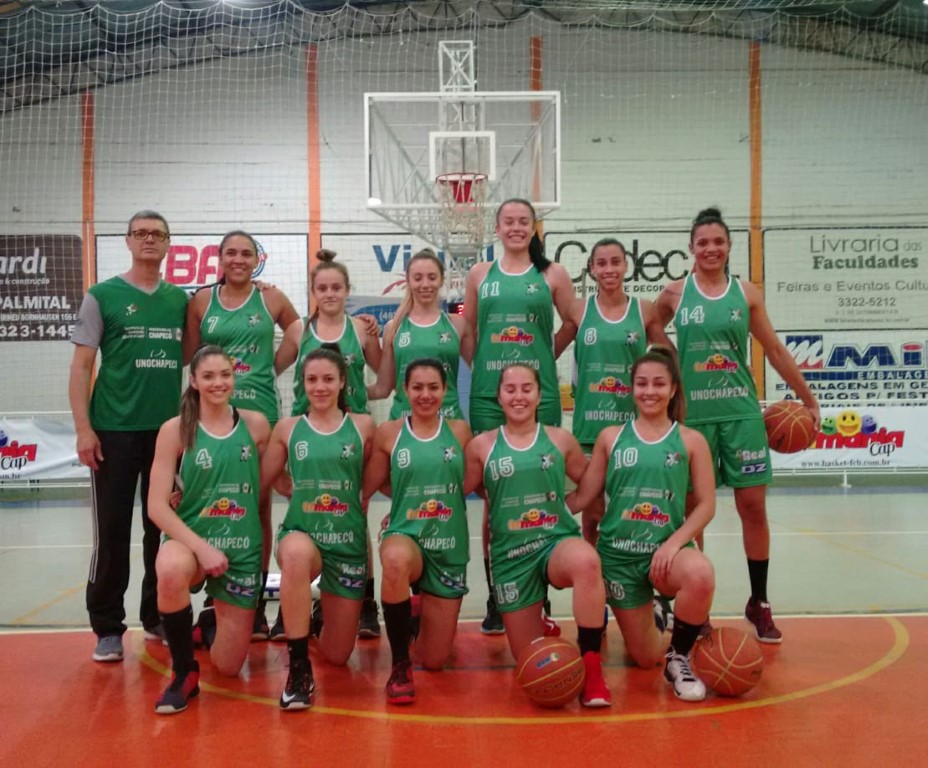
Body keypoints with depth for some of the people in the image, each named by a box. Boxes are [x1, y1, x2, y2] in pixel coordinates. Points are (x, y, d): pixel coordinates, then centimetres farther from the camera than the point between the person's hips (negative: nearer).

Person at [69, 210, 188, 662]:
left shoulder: (181, 299, 9)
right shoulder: (102, 296, 1)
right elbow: (81, 365, -2)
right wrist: (83, 428, -10)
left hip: (170, 430, 3)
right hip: (115, 430, -3)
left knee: (164, 528, 9)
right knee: (112, 531, 0)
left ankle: (159, 618, 22)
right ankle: (107, 628, 11)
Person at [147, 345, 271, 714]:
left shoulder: (256, 424, -2)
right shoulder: (175, 430, -7)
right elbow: (157, 506, -12)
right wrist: (201, 546, -21)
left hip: (243, 549, 2)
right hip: (191, 541, -2)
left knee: (228, 666, 5)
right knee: (171, 571, -41)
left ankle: (213, 620, 43)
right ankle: (184, 672, -15)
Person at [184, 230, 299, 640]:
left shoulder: (272, 299, 4)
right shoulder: (201, 301, 5)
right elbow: (190, 357, 9)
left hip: (260, 413, 0)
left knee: (259, 510, 5)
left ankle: (256, 604, 14)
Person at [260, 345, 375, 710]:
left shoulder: (363, 426, 1)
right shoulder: (287, 428, 3)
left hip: (348, 541, 1)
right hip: (300, 534, -1)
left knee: (337, 655, 9)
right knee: (297, 555, -42)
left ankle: (327, 612, 47)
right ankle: (299, 668, -26)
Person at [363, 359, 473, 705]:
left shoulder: (460, 430, 2)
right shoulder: (388, 433, -2)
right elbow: (370, 486, 5)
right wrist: (410, 491, -4)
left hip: (450, 547, 2)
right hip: (405, 535, -2)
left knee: (435, 659, 7)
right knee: (396, 560, -43)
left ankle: (422, 611, 45)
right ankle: (400, 664, -21)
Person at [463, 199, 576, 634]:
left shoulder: (552, 275, 6)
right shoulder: (479, 274, 10)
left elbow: (572, 325, 12)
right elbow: (468, 331, 15)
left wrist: (542, 357, 10)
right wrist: (484, 367, 6)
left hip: (540, 394, -1)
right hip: (488, 396, 1)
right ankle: (496, 600, 11)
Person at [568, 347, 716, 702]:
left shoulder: (691, 440, 1)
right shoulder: (610, 437, 3)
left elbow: (706, 505, -1)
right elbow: (582, 497, 5)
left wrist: (675, 542, -16)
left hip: (667, 550, -1)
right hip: (618, 554, 1)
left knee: (701, 576, -37)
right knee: (645, 658, 5)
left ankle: (679, 658, -9)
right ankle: (648, 617, 44)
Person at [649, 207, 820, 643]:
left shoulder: (747, 293, 5)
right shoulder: (675, 293, 2)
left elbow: (775, 351, 10)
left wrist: (808, 399, 12)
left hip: (741, 412, 1)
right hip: (691, 414, -1)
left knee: (753, 505, 1)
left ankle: (759, 604, 15)